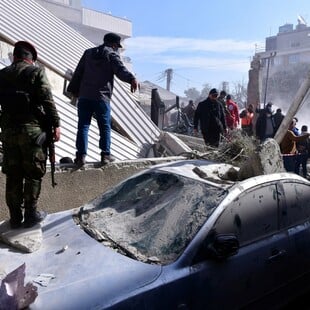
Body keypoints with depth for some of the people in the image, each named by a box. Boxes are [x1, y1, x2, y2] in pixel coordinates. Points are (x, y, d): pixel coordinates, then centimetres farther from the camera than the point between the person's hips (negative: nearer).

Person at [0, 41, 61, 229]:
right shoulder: (36, 72, -3)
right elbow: (47, 100, -11)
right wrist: (55, 124, -8)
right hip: (33, 129, -4)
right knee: (34, 174, 5)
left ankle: (15, 217, 17)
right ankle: (31, 215, 11)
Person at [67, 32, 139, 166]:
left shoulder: (88, 53, 19)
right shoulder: (112, 55, 2)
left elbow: (78, 72, 20)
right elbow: (121, 70, -18)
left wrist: (74, 90, 25)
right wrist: (132, 79, -34)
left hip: (84, 96, 4)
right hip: (101, 97, -4)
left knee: (83, 126, 4)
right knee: (105, 127, 6)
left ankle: (81, 155, -2)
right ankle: (106, 154, 6)